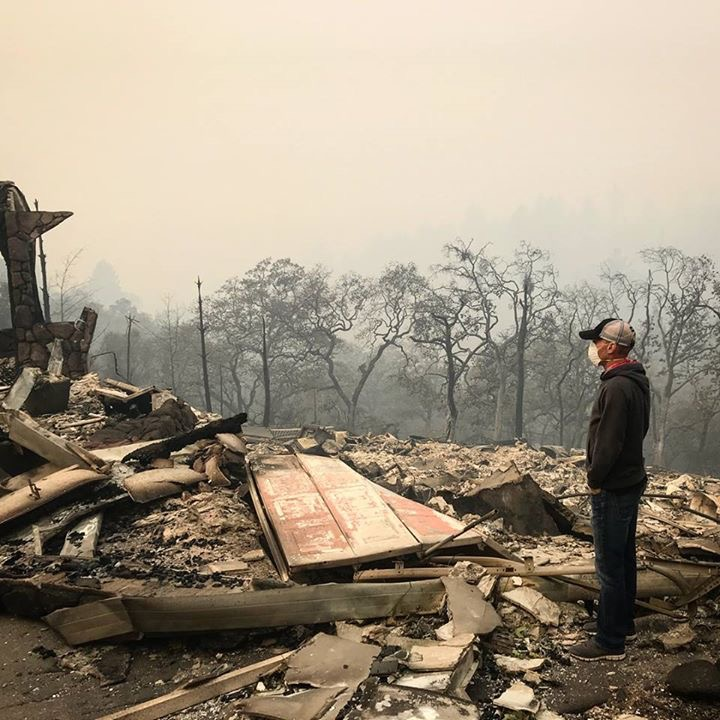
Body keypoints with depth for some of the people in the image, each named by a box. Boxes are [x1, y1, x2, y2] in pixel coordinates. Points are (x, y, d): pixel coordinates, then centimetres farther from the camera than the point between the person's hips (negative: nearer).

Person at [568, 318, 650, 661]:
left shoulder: (616, 387, -24)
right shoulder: (637, 381, 8)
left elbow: (608, 443, -25)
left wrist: (595, 480, -12)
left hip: (613, 490, -10)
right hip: (631, 480, 10)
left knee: (610, 565, -1)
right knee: (625, 557, 21)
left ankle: (610, 642, 10)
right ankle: (624, 622, 35)